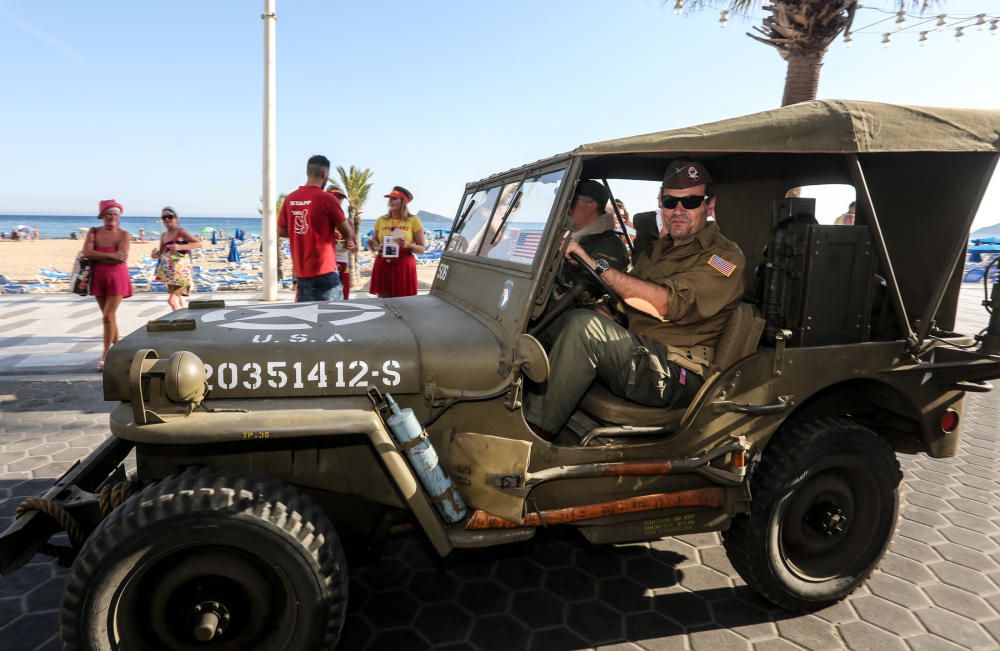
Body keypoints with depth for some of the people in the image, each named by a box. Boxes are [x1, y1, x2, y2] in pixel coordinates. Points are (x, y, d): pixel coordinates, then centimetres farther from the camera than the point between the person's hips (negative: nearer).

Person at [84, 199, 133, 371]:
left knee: (108, 317, -10)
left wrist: (97, 257, -11)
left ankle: (105, 356, -5)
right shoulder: (94, 232, 6)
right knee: (109, 317, 11)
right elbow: (86, 253, -9)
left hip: (117, 278, -4)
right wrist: (111, 255, -17)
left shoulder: (123, 234, -2)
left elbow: (121, 257, -15)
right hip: (98, 278, 4)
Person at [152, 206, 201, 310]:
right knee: (177, 300, 17)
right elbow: (162, 253, 20)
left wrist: (180, 247, -27)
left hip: (181, 271, -8)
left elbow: (199, 243, -17)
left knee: (172, 300, -15)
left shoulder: (180, 232, -10)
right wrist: (156, 254, -3)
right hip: (170, 272, 8)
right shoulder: (163, 235, 11)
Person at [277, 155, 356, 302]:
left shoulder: (290, 199, 5)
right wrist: (351, 242, 17)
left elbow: (281, 231, 15)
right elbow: (348, 232, -3)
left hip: (300, 273, 6)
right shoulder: (327, 198, -12)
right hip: (324, 272, -6)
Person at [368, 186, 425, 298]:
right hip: (382, 267, 3)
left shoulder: (413, 220, 0)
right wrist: (371, 244, -4)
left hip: (403, 268, -3)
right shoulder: (381, 220, 9)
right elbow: (375, 246, 18)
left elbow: (421, 249, 0)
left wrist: (408, 245, -18)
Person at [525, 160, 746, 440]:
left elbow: (664, 304, -22)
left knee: (584, 325, -27)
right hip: (638, 353, 8)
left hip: (678, 377, -8)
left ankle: (535, 431, -22)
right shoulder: (661, 248, 22)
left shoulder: (725, 256, -6)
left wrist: (596, 265, -24)